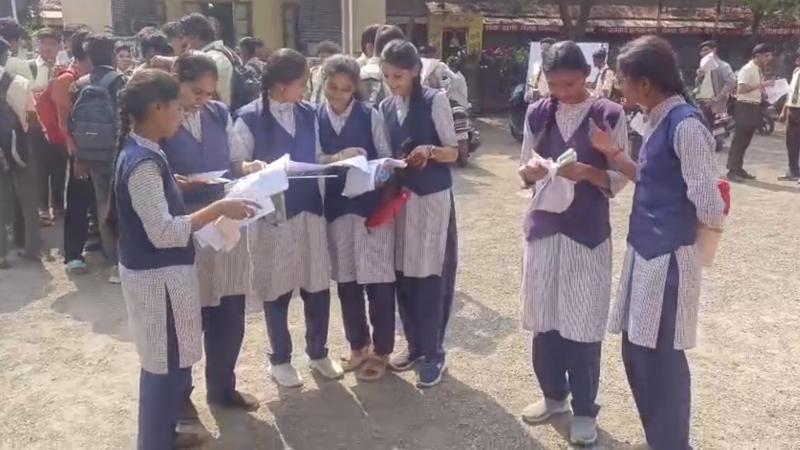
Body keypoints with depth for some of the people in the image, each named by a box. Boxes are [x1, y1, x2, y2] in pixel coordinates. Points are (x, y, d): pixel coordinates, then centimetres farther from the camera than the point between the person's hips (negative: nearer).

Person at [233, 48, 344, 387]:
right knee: (277, 289, 9)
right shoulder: (250, 118, -9)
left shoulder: (308, 114, 6)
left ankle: (318, 352, 30)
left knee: (317, 286, 8)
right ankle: (280, 359, 28)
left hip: (310, 209, 4)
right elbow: (236, 166, -9)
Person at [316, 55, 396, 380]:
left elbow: (386, 158, -4)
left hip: (372, 204, -2)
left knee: (378, 279, 1)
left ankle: (381, 350, 18)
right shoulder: (315, 118, 3)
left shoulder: (370, 115, -3)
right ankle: (357, 345, 31)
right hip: (335, 206, 3)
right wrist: (337, 158, -12)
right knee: (345, 280, 12)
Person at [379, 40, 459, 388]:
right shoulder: (385, 107, 10)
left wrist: (429, 151, -24)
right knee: (403, 274, 9)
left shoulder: (435, 101, -6)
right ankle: (414, 345, 25)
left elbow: (453, 152, -6)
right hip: (398, 197, 5)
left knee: (431, 276, -1)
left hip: (432, 198, -5)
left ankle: (433, 353, 11)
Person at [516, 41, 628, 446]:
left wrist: (586, 172, -23)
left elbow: (620, 178, -5)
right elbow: (523, 172, 10)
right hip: (543, 225, 4)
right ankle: (554, 394, 31)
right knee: (544, 315, 11)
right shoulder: (538, 113, 6)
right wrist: (531, 169, -13)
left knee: (583, 321, 1)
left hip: (588, 230, -4)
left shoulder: (609, 115, -6)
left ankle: (584, 409, 18)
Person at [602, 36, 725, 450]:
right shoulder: (659, 121, 10)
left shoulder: (686, 125, -19)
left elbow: (710, 209, -20)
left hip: (668, 257, -9)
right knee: (636, 352, 17)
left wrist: (682, 226, -1)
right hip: (645, 252, 9)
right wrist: (612, 154, 9)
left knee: (659, 358, 2)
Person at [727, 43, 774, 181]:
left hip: (755, 107, 9)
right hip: (745, 107, -9)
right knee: (739, 140, -7)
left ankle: (738, 169, 19)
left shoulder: (759, 70, 16)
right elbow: (741, 88, -25)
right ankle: (732, 170, -4)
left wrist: (764, 91, 8)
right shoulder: (747, 69, -12)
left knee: (745, 141, 12)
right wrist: (761, 84, -25)